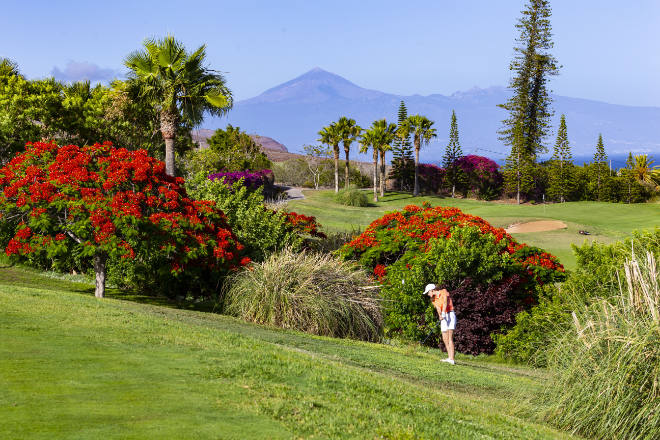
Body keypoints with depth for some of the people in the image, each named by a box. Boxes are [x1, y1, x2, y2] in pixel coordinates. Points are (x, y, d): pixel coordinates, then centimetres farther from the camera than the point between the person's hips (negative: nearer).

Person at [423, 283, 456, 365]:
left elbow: (445, 302, -22)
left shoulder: (443, 292, -5)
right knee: (445, 339, 6)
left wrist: (444, 313, -37)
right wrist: (440, 316, -29)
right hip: (444, 318, 8)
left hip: (450, 315, -8)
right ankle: (449, 357, 15)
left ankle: (451, 359, -24)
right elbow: (438, 309, -7)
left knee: (450, 337, -17)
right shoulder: (433, 300, 11)